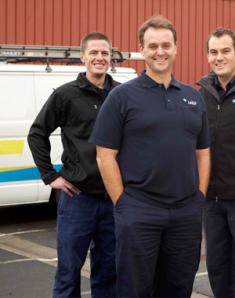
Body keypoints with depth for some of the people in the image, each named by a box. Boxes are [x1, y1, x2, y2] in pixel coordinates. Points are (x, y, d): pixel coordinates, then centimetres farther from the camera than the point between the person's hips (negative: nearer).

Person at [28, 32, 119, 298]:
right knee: (68, 270, 5)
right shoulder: (66, 95, -2)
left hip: (114, 197, 2)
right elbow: (37, 134, 3)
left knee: (107, 271, 12)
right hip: (78, 196, -2)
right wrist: (49, 175, -2)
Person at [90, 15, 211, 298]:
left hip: (187, 213, 4)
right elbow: (105, 156, -4)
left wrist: (200, 197, 7)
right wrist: (122, 204, -9)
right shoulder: (122, 96, -2)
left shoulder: (193, 97, 12)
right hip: (138, 214, -4)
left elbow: (202, 153, 16)